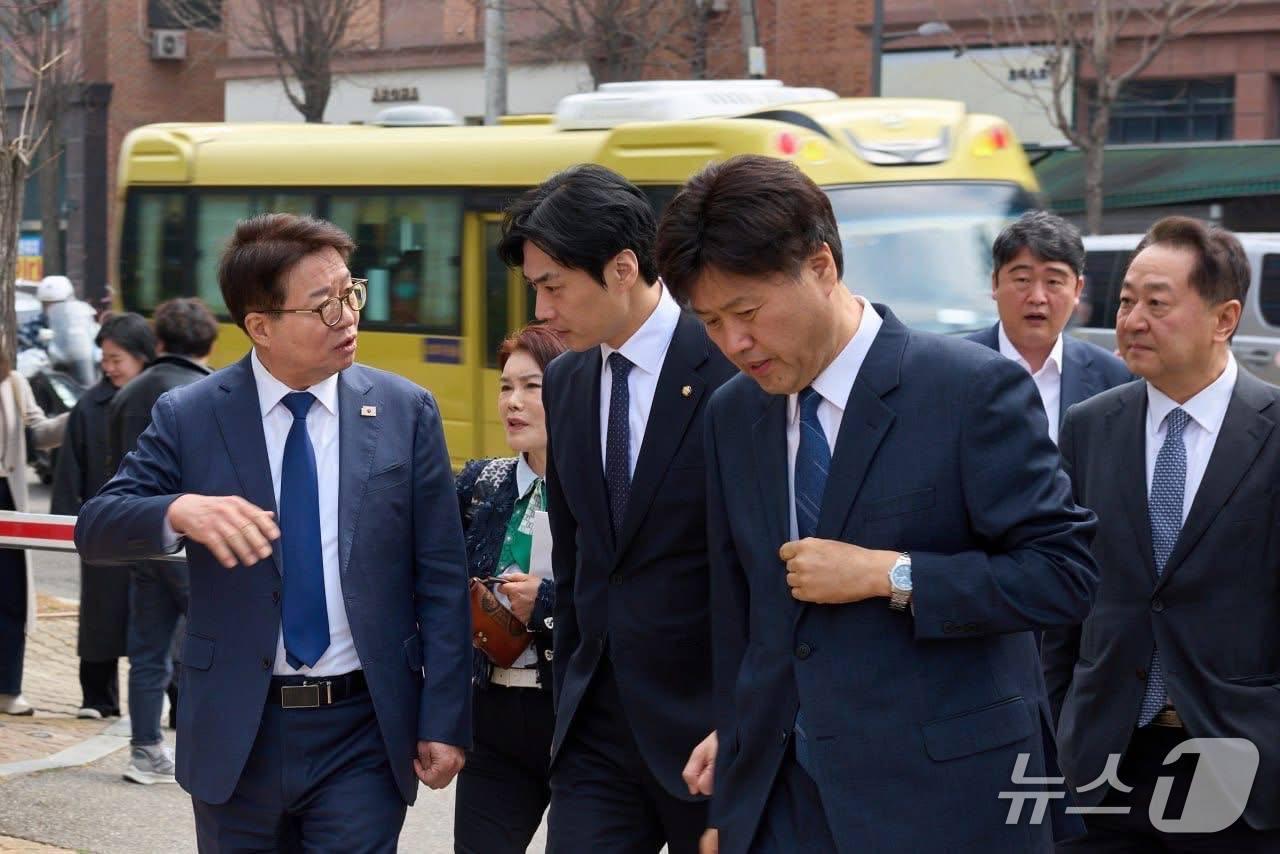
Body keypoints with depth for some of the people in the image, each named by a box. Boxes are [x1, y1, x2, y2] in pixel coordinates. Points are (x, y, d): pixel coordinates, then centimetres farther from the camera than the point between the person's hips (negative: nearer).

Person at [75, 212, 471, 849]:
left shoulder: (405, 413, 0)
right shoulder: (189, 417, -1)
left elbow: (441, 582, 2)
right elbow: (95, 528, -6)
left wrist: (444, 723, -2)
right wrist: (180, 510, -28)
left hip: (363, 732, 0)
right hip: (236, 734, 1)